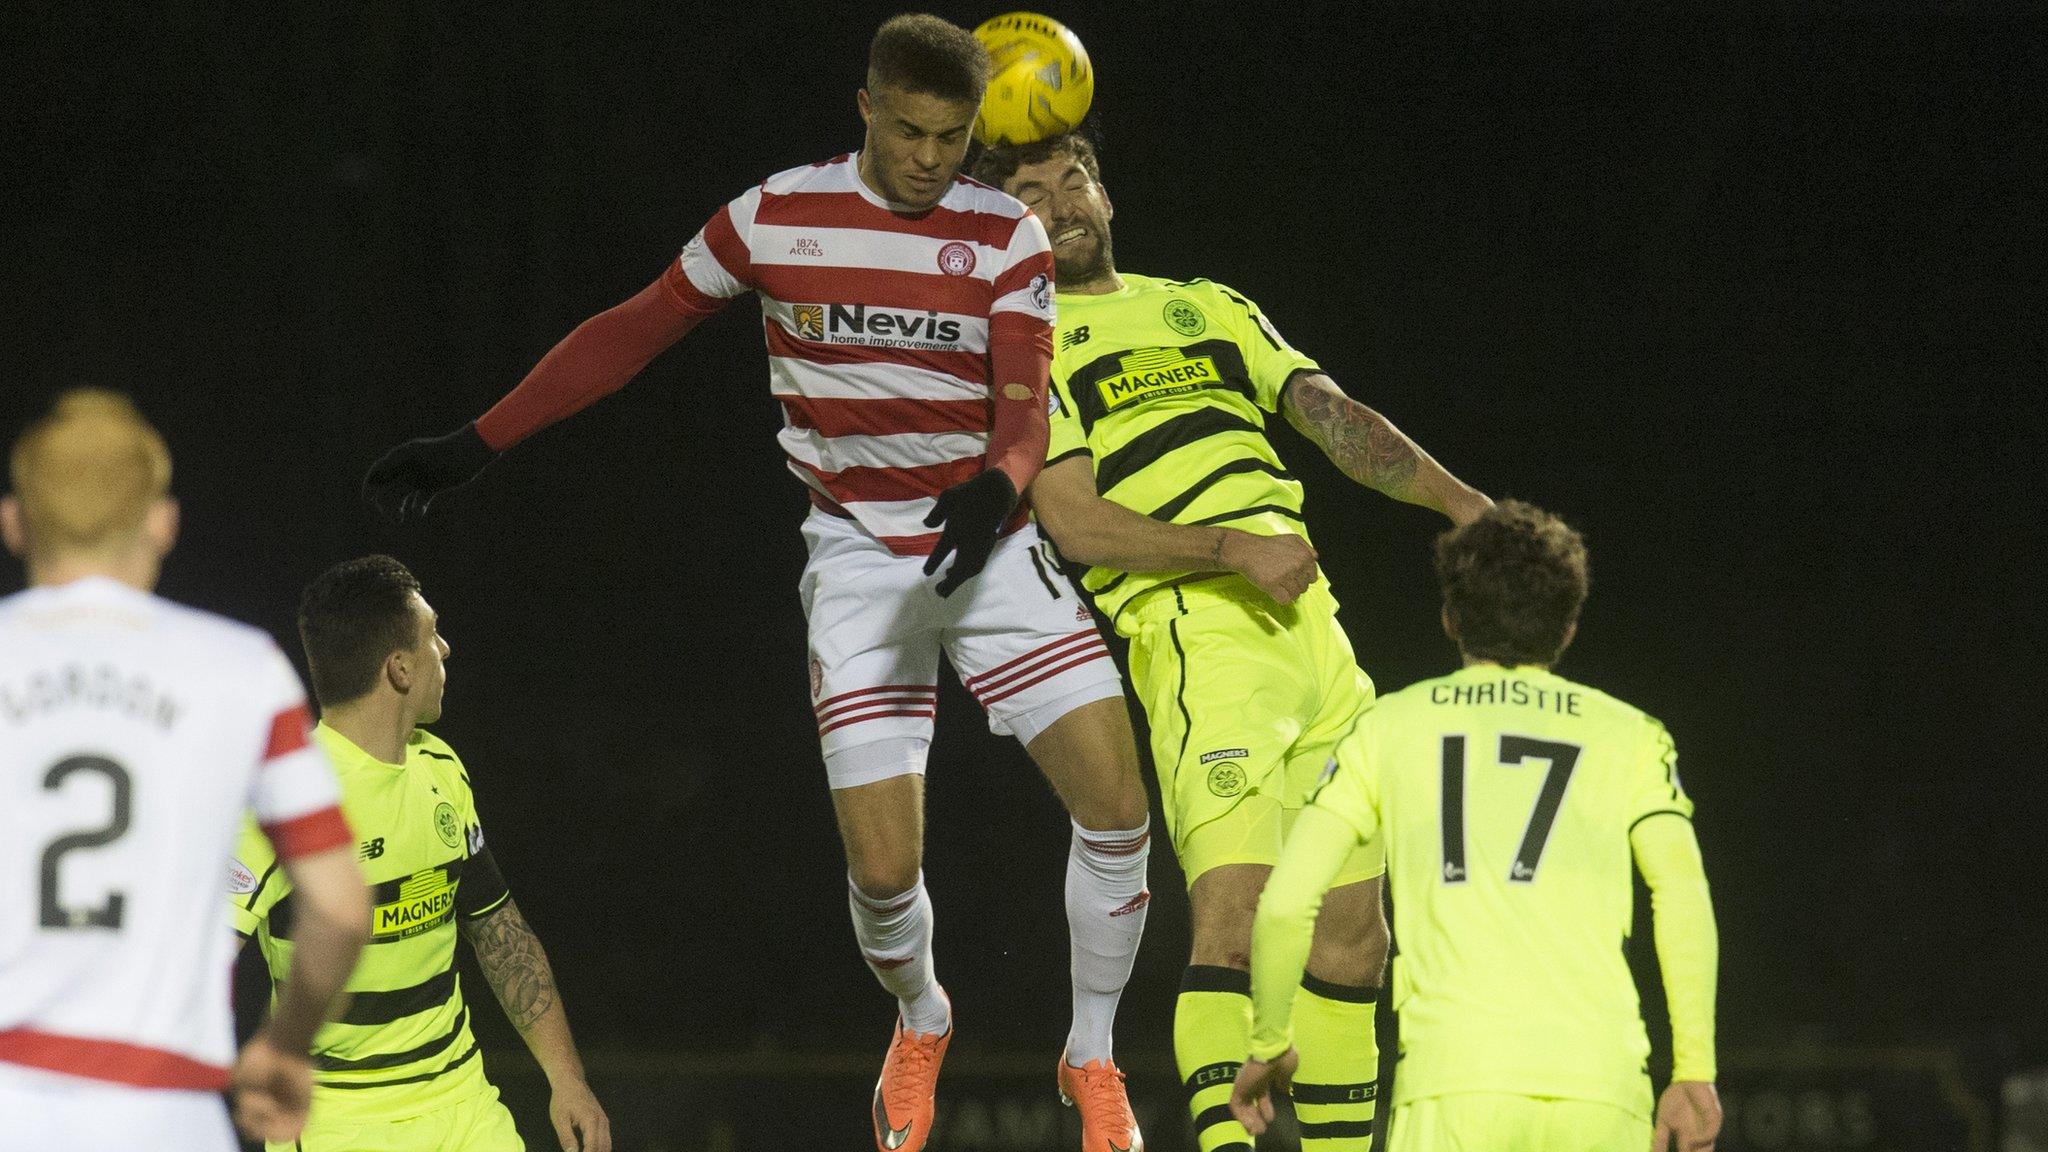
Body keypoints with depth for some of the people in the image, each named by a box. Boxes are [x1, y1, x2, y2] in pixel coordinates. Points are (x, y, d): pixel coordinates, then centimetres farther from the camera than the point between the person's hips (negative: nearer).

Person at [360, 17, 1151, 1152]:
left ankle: (1093, 1059, 10)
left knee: (1116, 806, -13)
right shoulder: (776, 218, -4)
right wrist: (473, 446, 4)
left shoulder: (1006, 236, -4)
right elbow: (630, 333, 5)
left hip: (987, 542, 1)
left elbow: (1025, 415, -11)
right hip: (857, 559, -1)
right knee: (884, 867, -11)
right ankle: (919, 1022, 25)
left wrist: (997, 485, -35)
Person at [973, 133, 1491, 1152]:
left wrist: (1453, 498, 1)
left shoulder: (1207, 305, 23)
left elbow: (1332, 416, 16)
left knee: (1351, 934, 8)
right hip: (1200, 639, -7)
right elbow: (1075, 522, -8)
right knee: (1235, 910, -22)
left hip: (1314, 634, 7)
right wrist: (1234, 548, -19)